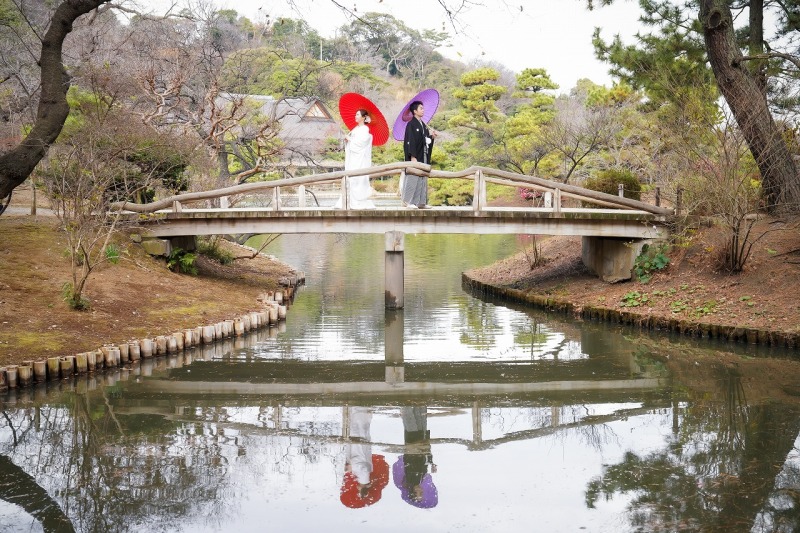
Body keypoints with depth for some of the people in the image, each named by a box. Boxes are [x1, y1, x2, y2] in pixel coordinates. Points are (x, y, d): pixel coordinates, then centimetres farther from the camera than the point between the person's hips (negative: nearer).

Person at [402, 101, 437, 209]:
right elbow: (410, 141, -15)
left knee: (423, 179, 8)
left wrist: (432, 136, 0)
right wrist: (413, 157, -20)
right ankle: (407, 201, -2)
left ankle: (421, 202, 11)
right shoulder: (411, 124, -10)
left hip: (423, 156, 8)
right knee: (413, 178, -7)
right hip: (415, 156, -8)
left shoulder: (423, 125, 15)